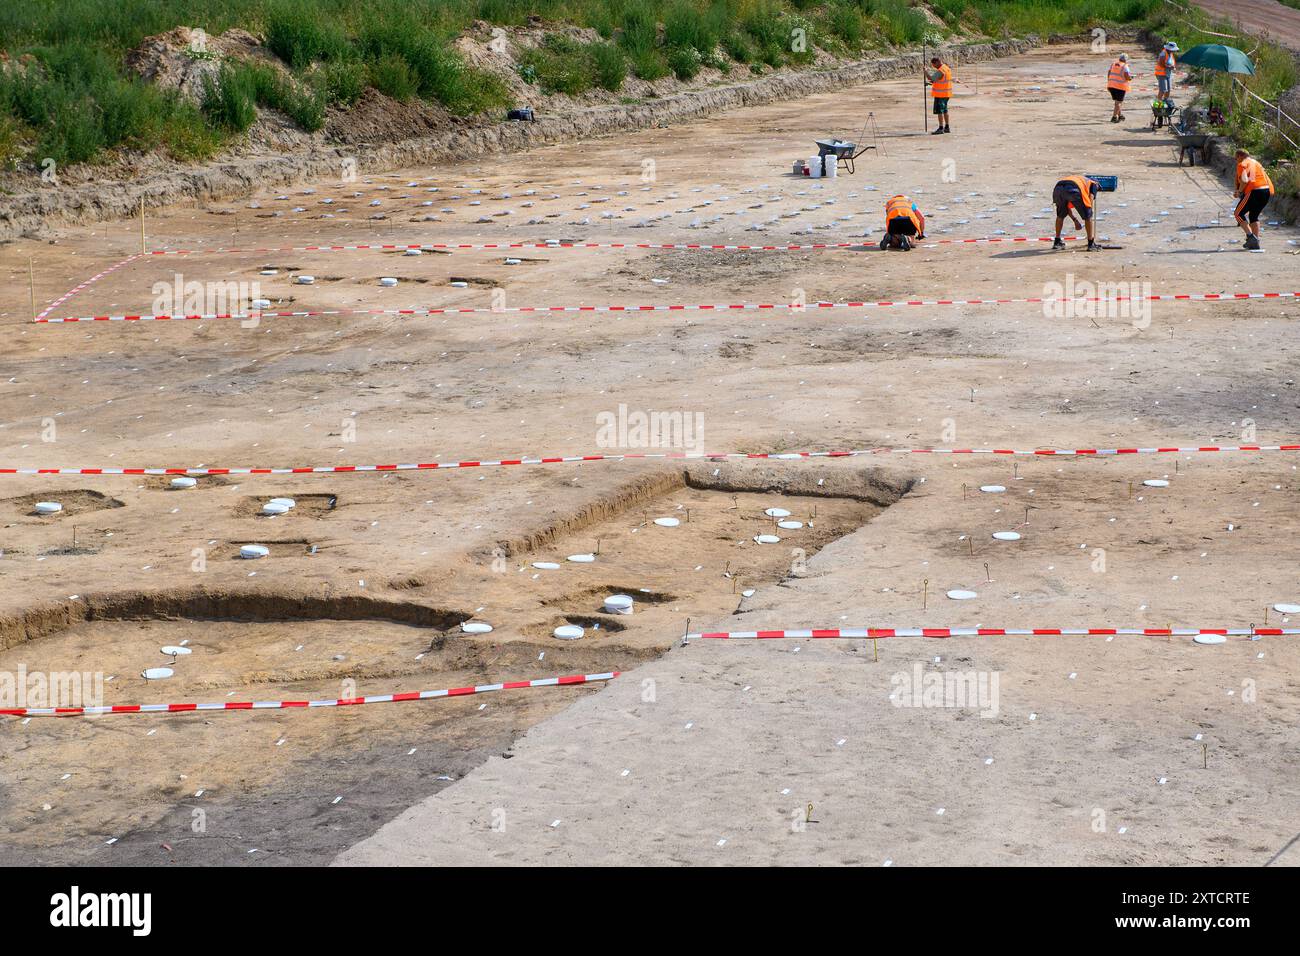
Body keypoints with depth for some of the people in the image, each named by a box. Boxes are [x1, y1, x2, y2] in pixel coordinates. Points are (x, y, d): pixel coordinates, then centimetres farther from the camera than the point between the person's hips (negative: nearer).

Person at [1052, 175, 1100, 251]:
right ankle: (1091, 244, 17)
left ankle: (1057, 242, 34)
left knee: (1060, 215, 29)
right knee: (1088, 216, 13)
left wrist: (1075, 220, 37)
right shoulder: (1093, 183, 31)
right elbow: (1090, 200, 12)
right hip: (1074, 190, -5)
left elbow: (1067, 205, 38)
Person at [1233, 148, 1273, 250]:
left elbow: (1244, 180, -15)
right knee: (1254, 216, 21)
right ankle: (1256, 242, 14)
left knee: (1238, 213, 5)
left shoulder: (1242, 164, 1)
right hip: (1268, 190, 8)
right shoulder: (1256, 163, 27)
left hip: (1255, 191, -8)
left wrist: (1239, 191, 2)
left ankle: (1250, 236, -8)